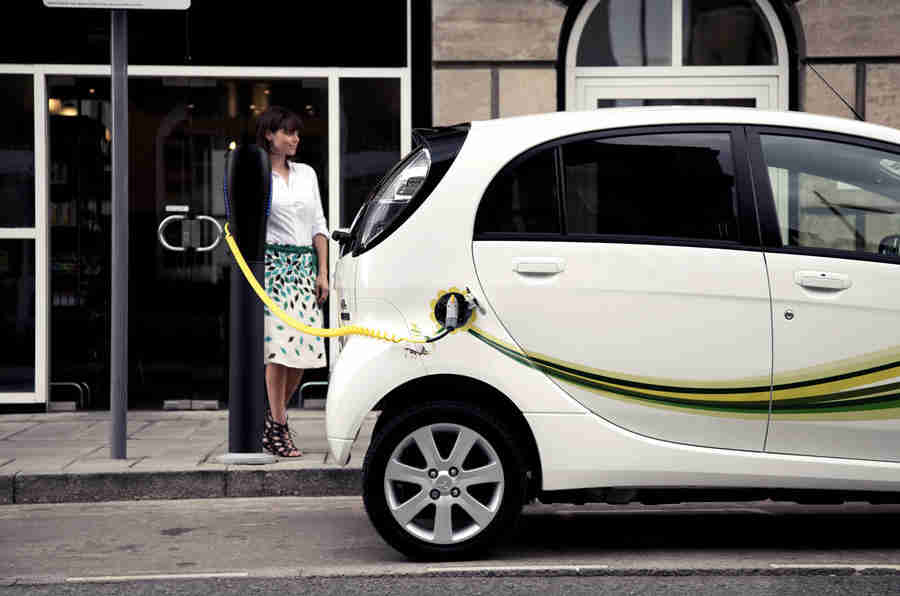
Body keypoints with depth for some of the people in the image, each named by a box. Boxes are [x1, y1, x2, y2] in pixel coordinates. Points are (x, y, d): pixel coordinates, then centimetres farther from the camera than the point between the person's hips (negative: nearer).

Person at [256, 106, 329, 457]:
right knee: (279, 347, -9)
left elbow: (319, 227, 14)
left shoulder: (307, 174, 15)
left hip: (305, 267, 5)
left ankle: (273, 419, 19)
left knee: (305, 349, 2)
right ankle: (278, 430, -2)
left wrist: (322, 272, 7)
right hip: (273, 264, -5)